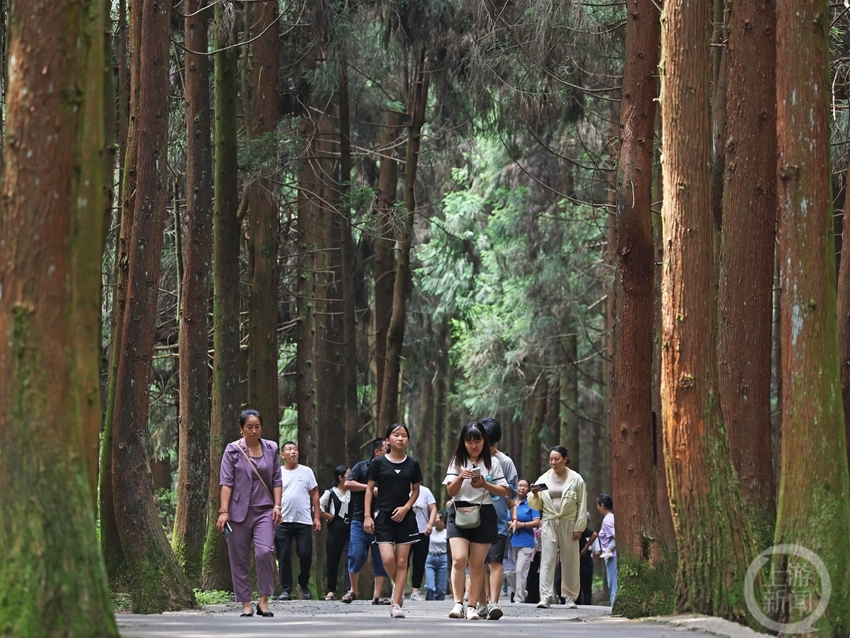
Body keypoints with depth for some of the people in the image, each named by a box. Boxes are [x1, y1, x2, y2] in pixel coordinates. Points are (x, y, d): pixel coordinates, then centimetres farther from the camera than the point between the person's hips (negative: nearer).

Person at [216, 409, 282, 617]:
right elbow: (226, 481, -4)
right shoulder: (233, 450, 1)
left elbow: (276, 480, 11)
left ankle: (264, 601, -11)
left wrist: (277, 505, 0)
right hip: (239, 512, -1)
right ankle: (246, 604, 9)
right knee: (240, 559, 1)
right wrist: (223, 511, -11)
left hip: (264, 510, 1)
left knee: (265, 551, -18)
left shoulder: (271, 449, 9)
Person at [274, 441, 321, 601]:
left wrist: (316, 517, 3)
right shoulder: (278, 473, 7)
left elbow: (314, 494, 10)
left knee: (306, 554, -4)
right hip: (283, 521, 0)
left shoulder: (307, 472, 9)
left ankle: (304, 584, 18)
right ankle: (286, 589, 3)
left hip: (304, 521, 0)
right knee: (284, 556, -1)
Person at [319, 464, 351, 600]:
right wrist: (329, 516, 0)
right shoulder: (331, 493, 1)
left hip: (350, 528, 2)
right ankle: (331, 590, 12)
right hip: (336, 529, -2)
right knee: (333, 560, 4)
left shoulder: (353, 492, 8)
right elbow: (317, 508, -2)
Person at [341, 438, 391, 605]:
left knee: (381, 560, -1)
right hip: (360, 520, -2)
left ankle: (377, 595, 3)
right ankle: (353, 590, 14)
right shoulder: (362, 467, 5)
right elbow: (348, 484, -7)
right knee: (357, 555, -5)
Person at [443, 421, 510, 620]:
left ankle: (472, 606, 6)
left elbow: (505, 491, 4)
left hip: (484, 515, 0)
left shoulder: (492, 462, 6)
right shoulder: (457, 461, 7)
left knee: (477, 564, 2)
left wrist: (485, 485, -13)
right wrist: (460, 478, -18)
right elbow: (450, 491, 1)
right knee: (459, 559, -16)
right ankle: (457, 603, -16)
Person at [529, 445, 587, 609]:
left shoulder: (576, 479, 5)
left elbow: (582, 505, 4)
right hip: (549, 523, 1)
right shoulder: (544, 479, 10)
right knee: (547, 560, -6)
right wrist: (535, 495, -9)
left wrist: (578, 527, -3)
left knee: (570, 561, 2)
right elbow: (536, 505, 13)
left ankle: (570, 597, 10)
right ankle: (545, 597, -9)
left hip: (569, 524, -1)